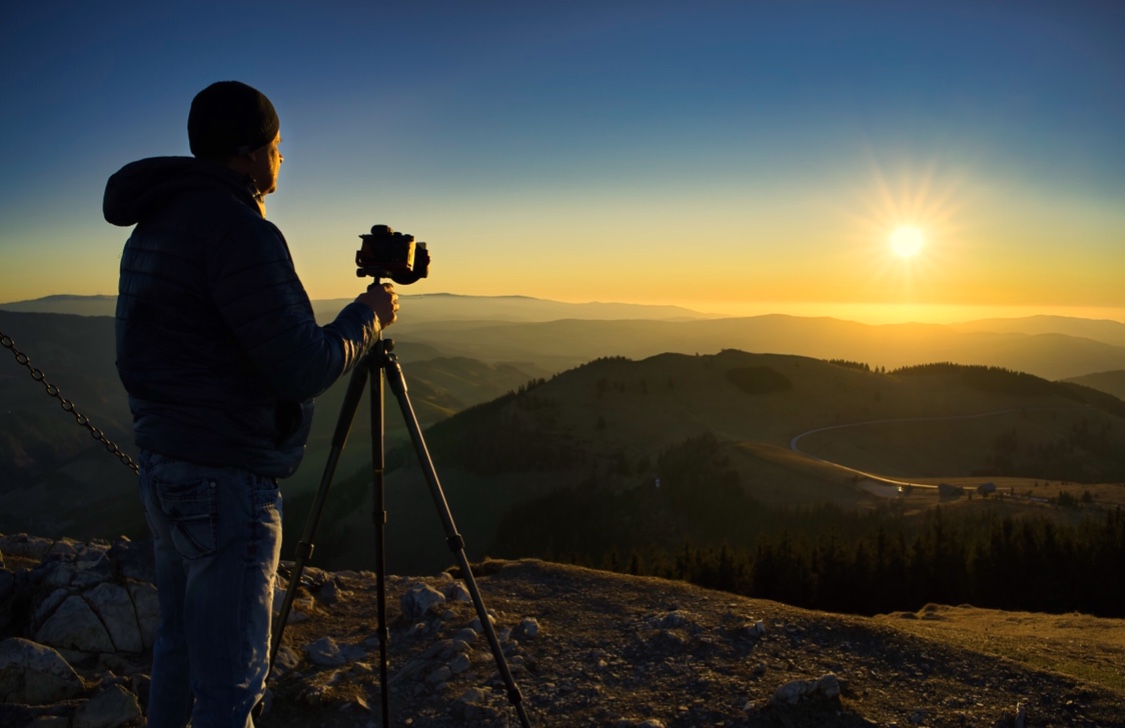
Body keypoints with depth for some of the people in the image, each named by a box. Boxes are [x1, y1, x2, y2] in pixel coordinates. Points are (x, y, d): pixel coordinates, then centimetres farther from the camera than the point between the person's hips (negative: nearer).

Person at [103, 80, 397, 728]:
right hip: (225, 485, -10)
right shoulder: (237, 228, -18)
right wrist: (368, 317, -5)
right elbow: (302, 370, -21)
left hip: (166, 472, 10)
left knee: (180, 648, 22)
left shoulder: (153, 226, 12)